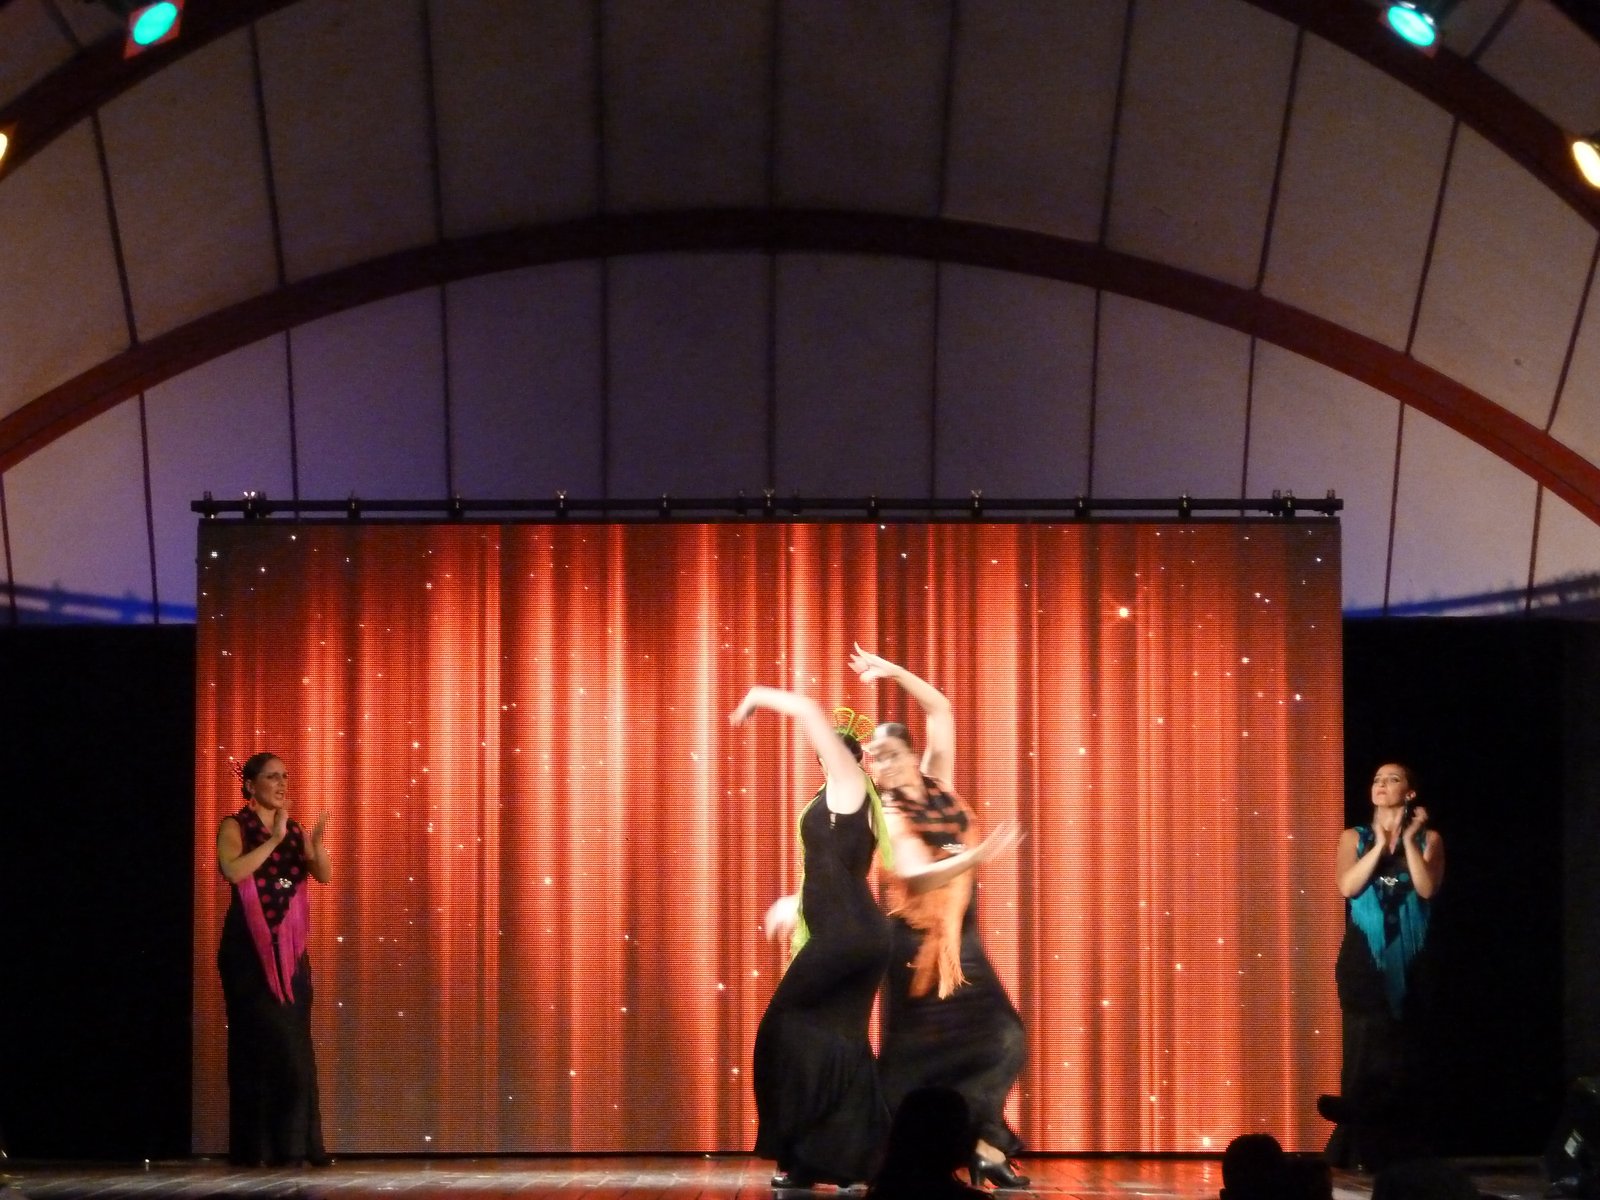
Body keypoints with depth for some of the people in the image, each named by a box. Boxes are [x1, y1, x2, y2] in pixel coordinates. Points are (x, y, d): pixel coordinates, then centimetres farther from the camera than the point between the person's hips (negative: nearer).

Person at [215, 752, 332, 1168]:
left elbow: (324, 877, -1)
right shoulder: (235, 827, -2)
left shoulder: (295, 830, 12)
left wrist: (317, 846, -20)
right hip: (249, 947, -5)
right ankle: (256, 1147, -4)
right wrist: (274, 839, -21)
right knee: (258, 1041, -7)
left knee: (294, 1045, 3)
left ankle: (295, 1144, 5)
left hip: (288, 947, 5)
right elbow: (233, 871, -21)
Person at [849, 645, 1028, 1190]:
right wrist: (979, 854, -38)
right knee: (921, 1052, -7)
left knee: (1001, 1042, -1)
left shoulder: (936, 785, 7)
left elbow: (941, 710, 13)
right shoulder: (892, 816, -11)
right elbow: (916, 876, -28)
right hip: (919, 944, -7)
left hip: (958, 939, 7)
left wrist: (894, 671, 6)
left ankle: (985, 1148, 0)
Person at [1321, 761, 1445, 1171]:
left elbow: (1427, 888, -8)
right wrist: (1381, 844, -8)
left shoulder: (1428, 838, 8)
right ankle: (1359, 1152, -11)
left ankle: (1399, 1151, 0)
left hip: (1408, 959, 0)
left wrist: (1408, 839, -9)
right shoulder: (1354, 837, 9)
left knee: (1403, 1049, -4)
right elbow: (1347, 886, -7)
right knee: (1366, 1044, -11)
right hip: (1364, 958, 0)